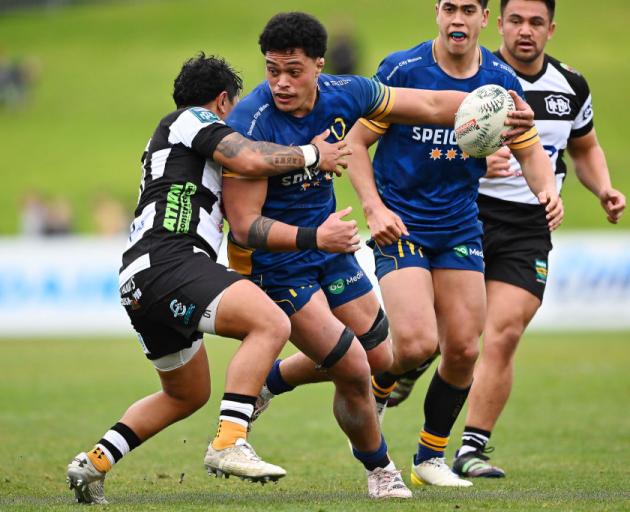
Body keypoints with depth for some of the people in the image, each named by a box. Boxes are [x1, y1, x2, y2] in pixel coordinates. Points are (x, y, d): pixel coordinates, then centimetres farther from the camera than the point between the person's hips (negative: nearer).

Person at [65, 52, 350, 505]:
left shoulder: (172, 138, 34)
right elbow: (251, 160, -12)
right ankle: (229, 444, -34)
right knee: (271, 323, -26)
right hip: (167, 262, -10)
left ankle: (94, 463, 21)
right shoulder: (193, 119, 6)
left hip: (140, 284, 10)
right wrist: (311, 155, 2)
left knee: (188, 395, 25)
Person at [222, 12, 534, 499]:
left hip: (326, 244, 7)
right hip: (272, 261, -7)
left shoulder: (344, 94, -12)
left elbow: (431, 105, 3)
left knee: (378, 357, 14)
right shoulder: (249, 125, -29)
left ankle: (267, 381, 35)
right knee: (353, 370, -8)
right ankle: (379, 468, 19)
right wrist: (313, 237, -42)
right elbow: (244, 226, -29)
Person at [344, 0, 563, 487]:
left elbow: (531, 151, 9)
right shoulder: (402, 70, -12)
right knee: (418, 343, -19)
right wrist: (374, 207, -18)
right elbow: (356, 141, -5)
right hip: (399, 224, -4)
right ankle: (376, 390, 16)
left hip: (460, 228, 4)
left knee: (463, 349, 0)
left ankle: (431, 457, 19)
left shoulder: (502, 81, -1)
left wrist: (548, 189, -13)